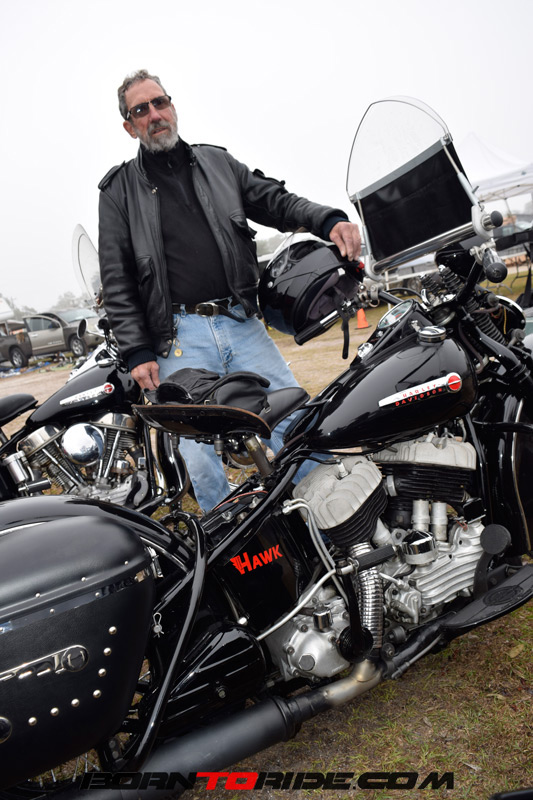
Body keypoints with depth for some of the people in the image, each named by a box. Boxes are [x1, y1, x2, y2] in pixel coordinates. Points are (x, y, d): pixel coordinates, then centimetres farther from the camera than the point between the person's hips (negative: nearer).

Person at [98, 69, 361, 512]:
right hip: (180, 338, -2)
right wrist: (136, 352, -6)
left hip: (243, 324, 3)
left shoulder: (218, 162, 18)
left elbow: (277, 201, 12)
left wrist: (329, 219, -9)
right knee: (200, 467, -6)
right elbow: (116, 280, 4)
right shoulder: (119, 190, 10)